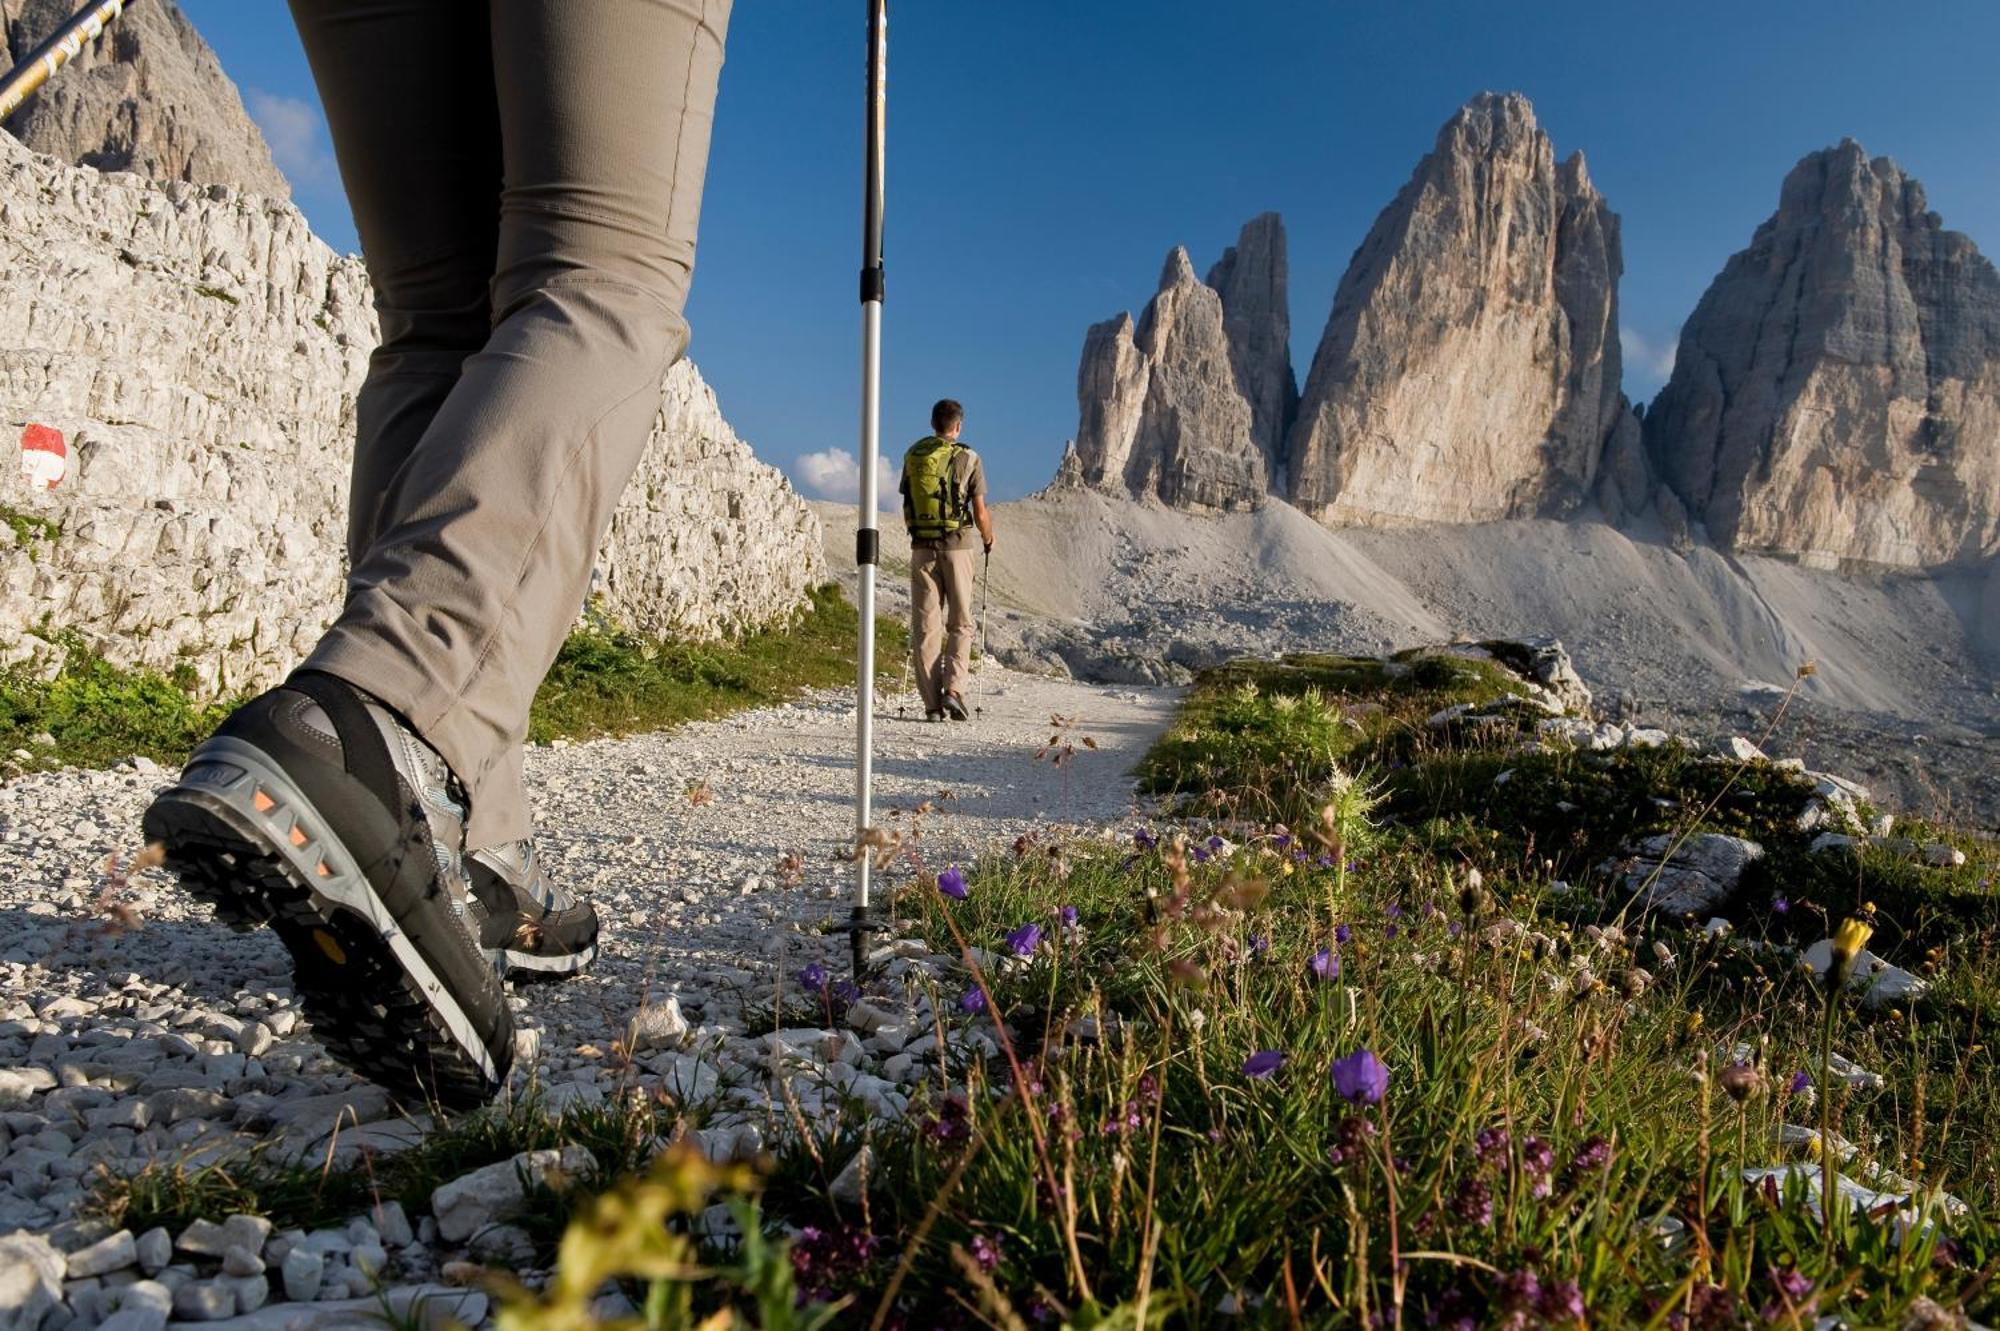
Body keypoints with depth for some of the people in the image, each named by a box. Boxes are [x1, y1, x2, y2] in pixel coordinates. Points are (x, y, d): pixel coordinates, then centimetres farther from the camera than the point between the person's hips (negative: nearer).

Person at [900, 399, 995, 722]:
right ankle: (953, 688, -8)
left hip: (922, 548, 3)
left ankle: (932, 703, 3)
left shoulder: (912, 456, 7)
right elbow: (980, 513, -3)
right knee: (960, 624, 8)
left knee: (926, 625, 4)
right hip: (957, 545, -2)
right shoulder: (968, 459, -4)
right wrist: (988, 539, 16)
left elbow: (906, 510, 11)